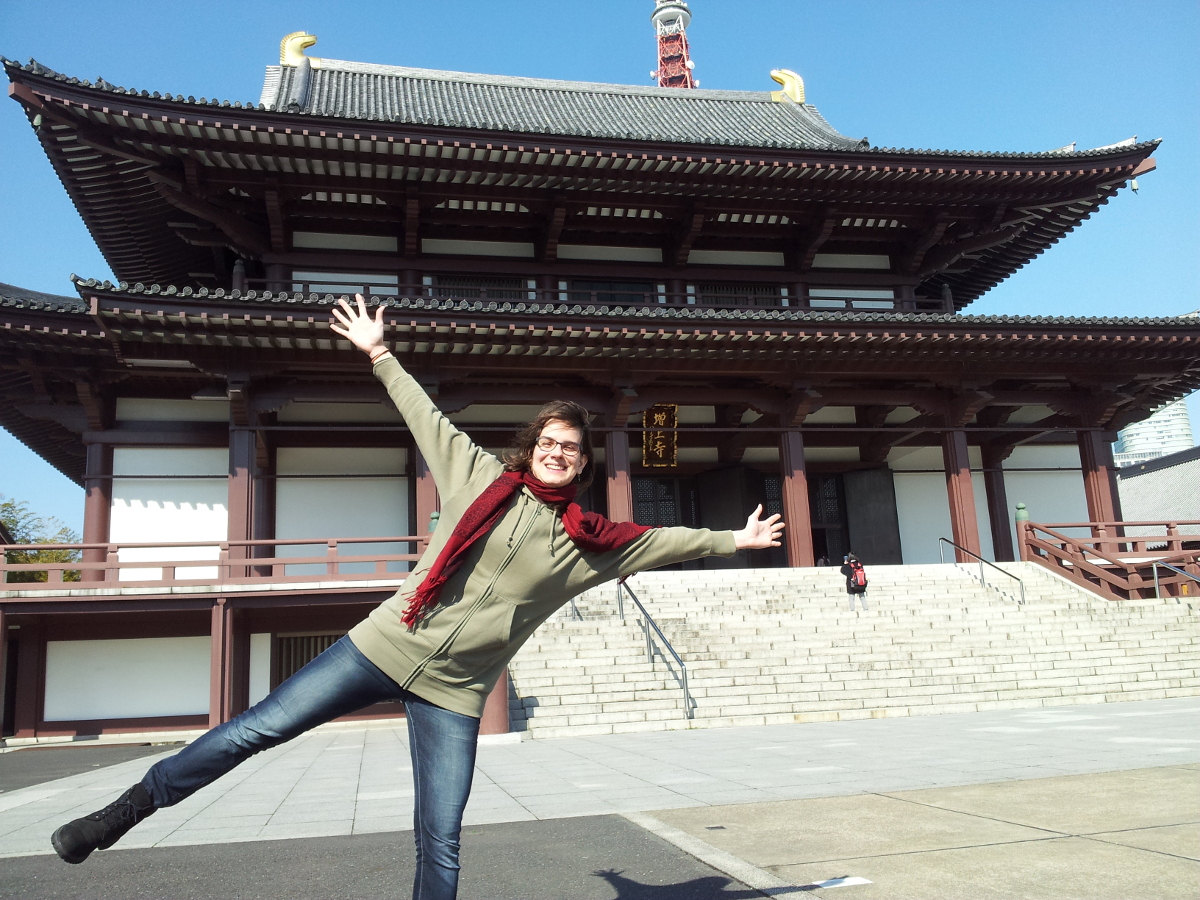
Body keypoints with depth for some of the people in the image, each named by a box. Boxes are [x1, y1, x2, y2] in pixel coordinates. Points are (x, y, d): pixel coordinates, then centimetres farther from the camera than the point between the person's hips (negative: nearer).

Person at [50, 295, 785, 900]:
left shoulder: (590, 542, 4)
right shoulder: (482, 477, 3)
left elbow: (663, 541, 12)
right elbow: (425, 414, 10)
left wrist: (733, 541, 15)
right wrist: (379, 353, 14)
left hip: (453, 694, 0)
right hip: (385, 647, 0)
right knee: (259, 728, -1)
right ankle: (126, 812, 20)